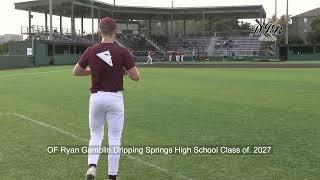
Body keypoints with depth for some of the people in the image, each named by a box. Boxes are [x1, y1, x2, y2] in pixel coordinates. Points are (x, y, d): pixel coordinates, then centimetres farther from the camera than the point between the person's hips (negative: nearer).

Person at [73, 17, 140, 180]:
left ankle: (92, 166, -2)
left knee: (95, 135, 18)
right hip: (115, 98, -2)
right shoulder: (122, 52, -10)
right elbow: (136, 77, -8)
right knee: (114, 139, 7)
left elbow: (76, 72, 9)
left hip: (96, 98, 2)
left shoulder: (90, 51, -4)